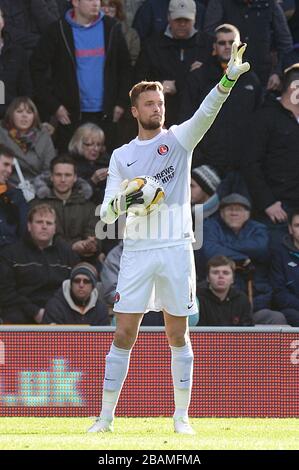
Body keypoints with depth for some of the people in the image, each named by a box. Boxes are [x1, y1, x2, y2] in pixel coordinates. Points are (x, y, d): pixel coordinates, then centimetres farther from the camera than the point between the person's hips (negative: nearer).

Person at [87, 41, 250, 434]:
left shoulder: (179, 139, 6)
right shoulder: (122, 156, 11)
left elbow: (206, 112, -14)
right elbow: (106, 214, 9)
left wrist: (229, 78, -31)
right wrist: (122, 200, -15)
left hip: (176, 249, -1)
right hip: (136, 251, 1)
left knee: (178, 336, 3)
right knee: (123, 336, -2)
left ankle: (182, 416, 10)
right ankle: (106, 417, 3)